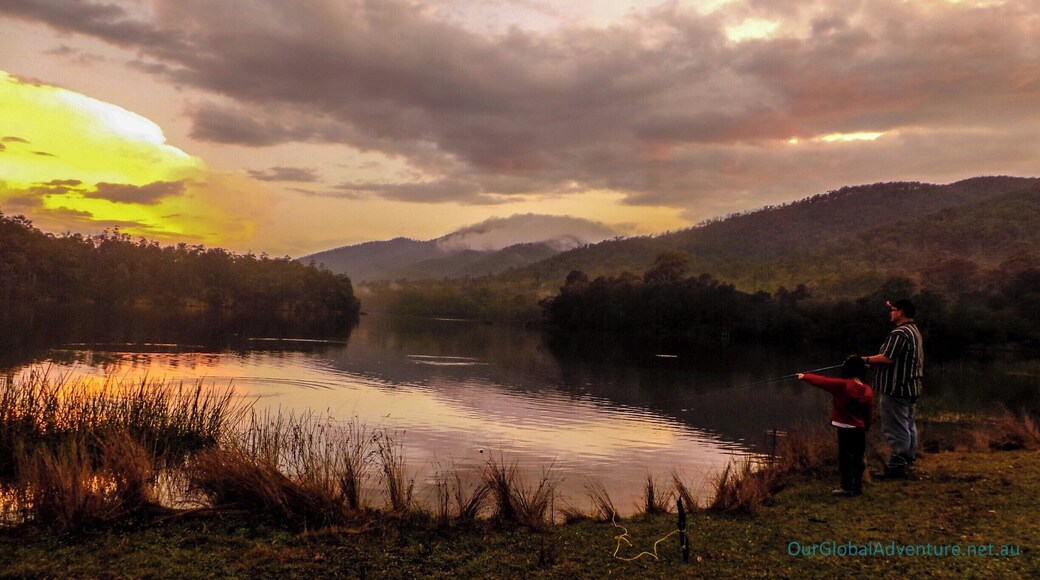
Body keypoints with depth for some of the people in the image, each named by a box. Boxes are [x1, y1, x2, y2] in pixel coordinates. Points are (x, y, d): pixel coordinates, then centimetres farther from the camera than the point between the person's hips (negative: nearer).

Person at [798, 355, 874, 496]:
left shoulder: (842, 385, -16)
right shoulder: (868, 390, 0)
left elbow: (821, 381, -7)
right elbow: (870, 415, 6)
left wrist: (805, 376, 8)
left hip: (845, 429, -6)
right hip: (860, 430, 6)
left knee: (845, 458, 1)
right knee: (857, 458, 13)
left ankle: (847, 487, 4)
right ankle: (857, 486, 21)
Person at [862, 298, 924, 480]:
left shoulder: (899, 333, -19)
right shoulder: (915, 331, 14)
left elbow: (887, 358, -25)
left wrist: (866, 359, -12)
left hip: (896, 389, -11)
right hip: (911, 388, 11)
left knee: (896, 429, -7)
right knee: (908, 427, 14)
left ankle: (896, 467, -5)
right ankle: (908, 465, 21)